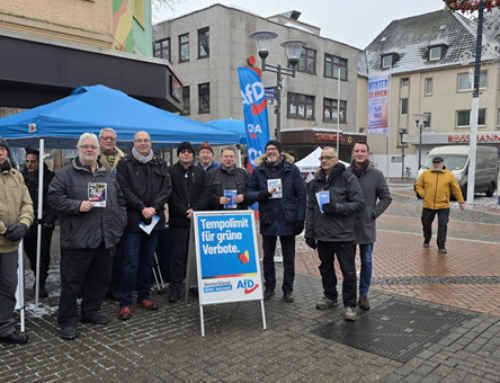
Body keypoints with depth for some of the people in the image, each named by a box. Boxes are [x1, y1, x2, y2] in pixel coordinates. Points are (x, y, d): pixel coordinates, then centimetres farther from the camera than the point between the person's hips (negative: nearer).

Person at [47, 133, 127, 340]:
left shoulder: (108, 175, 15)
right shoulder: (66, 173, -1)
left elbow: (120, 200, 21)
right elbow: (54, 197, -8)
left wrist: (120, 222, 11)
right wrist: (77, 205, -18)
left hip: (106, 238, 6)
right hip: (78, 238, -5)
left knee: (101, 278, 15)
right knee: (72, 281, 1)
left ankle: (90, 311, 32)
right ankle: (68, 320, 13)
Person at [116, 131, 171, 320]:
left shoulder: (160, 164, 11)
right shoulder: (125, 163, 1)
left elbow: (166, 188, 4)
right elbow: (124, 189, -7)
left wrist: (154, 207, -9)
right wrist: (142, 208, -14)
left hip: (154, 218, 4)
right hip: (133, 219, -4)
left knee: (147, 260, 12)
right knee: (130, 261, -5)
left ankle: (143, 296, 25)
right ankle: (125, 303, 2)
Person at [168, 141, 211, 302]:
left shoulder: (201, 172, 14)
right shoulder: (171, 171, 3)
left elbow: (206, 192, 4)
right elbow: (170, 195, -6)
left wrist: (195, 209, -10)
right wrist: (185, 211, -12)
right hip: (178, 220, -3)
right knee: (178, 254, -4)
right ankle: (175, 287, 3)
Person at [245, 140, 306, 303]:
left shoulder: (292, 169, -1)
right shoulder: (258, 171, 4)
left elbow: (301, 195, -2)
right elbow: (249, 193, 1)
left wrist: (300, 219, -9)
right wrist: (262, 194, -21)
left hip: (287, 220, -1)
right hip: (267, 220, 2)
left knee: (289, 259, 8)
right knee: (268, 257, 13)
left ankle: (288, 289, 21)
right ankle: (269, 287, 27)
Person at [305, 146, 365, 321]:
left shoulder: (348, 178, -6)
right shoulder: (316, 181, 11)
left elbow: (359, 204, -10)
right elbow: (310, 208, 14)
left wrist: (337, 207, -21)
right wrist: (309, 232, 9)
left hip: (343, 234, -5)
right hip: (322, 234, 5)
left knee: (348, 271, 1)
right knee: (326, 268, 17)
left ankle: (350, 305, 13)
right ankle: (330, 296, 35)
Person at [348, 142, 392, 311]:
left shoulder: (376, 174, -1)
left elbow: (386, 197, 3)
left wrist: (374, 213, -6)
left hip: (367, 226, 0)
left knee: (367, 262, 8)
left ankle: (363, 295, 20)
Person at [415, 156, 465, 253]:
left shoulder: (449, 175, 0)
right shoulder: (426, 173, 1)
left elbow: (456, 189, 6)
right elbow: (418, 185, 10)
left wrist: (461, 202, 8)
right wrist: (423, 194, -5)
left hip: (443, 206, -1)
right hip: (428, 205, 2)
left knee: (442, 226, -5)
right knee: (426, 224, 13)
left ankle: (441, 246, 3)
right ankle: (427, 240, 36)